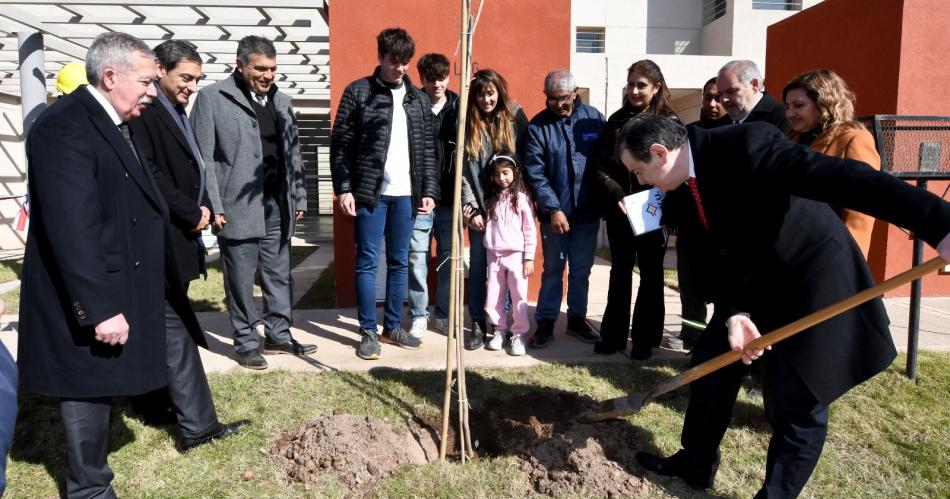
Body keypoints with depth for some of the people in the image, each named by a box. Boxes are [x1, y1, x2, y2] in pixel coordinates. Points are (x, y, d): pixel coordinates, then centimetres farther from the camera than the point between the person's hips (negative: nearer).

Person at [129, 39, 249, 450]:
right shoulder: (146, 110, -12)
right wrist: (191, 214, -13)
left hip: (180, 236, 10)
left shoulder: (176, 112, 17)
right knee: (175, 330, -7)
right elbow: (149, 174, -20)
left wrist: (203, 208, 2)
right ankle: (197, 424, -3)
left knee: (164, 324, 16)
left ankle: (158, 404, 28)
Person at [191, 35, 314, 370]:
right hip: (237, 207, -5)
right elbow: (203, 157, -6)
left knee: (279, 276, 12)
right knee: (241, 281, 5)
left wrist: (299, 198, 13)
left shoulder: (281, 101, 13)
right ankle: (247, 342, 19)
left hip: (277, 205, 5)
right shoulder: (212, 98, -3)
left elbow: (292, 154, 16)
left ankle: (279, 335, 25)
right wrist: (213, 205, -12)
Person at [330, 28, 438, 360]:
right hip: (370, 193, -4)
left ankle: (393, 327, 22)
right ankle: (368, 331, 12)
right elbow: (340, 145, -2)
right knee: (367, 262, 2)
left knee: (399, 262, 10)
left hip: (406, 194, 4)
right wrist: (343, 189, -9)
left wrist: (429, 190, 5)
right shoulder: (358, 92, -1)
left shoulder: (419, 98, 11)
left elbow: (428, 149, 11)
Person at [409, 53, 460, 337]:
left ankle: (443, 315, 24)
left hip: (449, 198, 2)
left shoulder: (459, 108, 5)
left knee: (449, 258, 9)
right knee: (417, 258, 3)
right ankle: (419, 316, 18)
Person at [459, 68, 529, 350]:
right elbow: (463, 169, -1)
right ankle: (478, 324, 13)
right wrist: (471, 209, -7)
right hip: (480, 207, 1)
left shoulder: (515, 118, 0)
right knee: (478, 265, 4)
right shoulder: (468, 125, 2)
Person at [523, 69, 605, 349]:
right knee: (553, 269, 8)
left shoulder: (594, 118, -1)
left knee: (581, 270, 13)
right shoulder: (538, 126, -5)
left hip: (588, 212, 2)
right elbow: (534, 173, -9)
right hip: (554, 213, -2)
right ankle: (546, 322, 19)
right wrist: (553, 209, -15)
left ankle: (577, 319, 28)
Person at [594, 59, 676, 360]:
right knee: (620, 272, 11)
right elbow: (602, 166, 2)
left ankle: (645, 339, 20)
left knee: (650, 274, 9)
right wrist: (617, 195, -12)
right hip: (619, 210, 3)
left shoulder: (670, 122, -3)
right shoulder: (617, 120, 5)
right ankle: (613, 336, 22)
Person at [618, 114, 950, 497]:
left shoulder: (746, 144, -26)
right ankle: (695, 464, 34)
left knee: (796, 408, 1)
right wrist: (735, 313, -17)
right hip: (755, 284, 8)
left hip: (812, 285, -8)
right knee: (712, 362, 15)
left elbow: (843, 179, -34)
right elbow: (726, 253, -1)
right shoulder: (690, 180, -1)